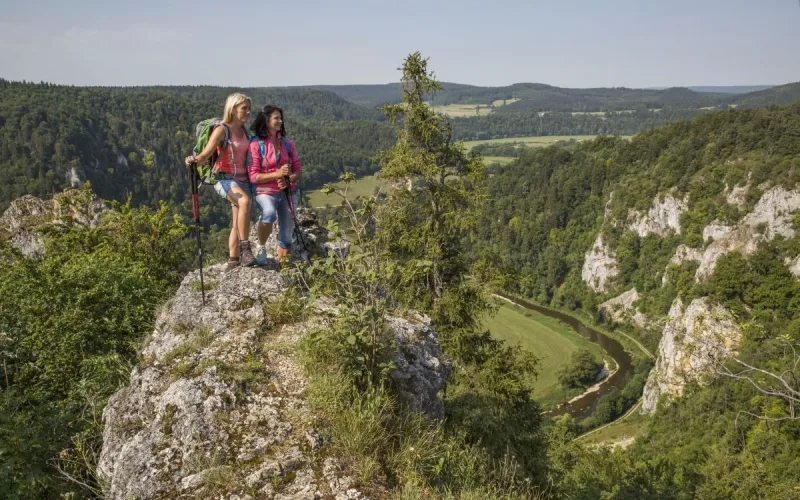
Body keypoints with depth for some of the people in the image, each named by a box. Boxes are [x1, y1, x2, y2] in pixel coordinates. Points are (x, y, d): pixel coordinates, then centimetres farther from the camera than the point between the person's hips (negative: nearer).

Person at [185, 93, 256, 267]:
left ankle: (233, 262, 14)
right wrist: (194, 160, -36)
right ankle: (245, 249, -33)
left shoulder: (245, 131, 11)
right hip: (225, 179, -7)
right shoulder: (221, 130, -7)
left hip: (243, 180, 7)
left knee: (237, 224, 6)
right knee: (245, 201, -36)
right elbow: (205, 155, -16)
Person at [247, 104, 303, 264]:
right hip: (265, 192, -4)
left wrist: (289, 179, -14)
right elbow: (253, 176, -11)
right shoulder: (256, 144, -7)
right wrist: (277, 174, -23)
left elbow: (298, 169, 8)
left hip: (288, 192, 5)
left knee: (286, 234, 4)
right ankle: (261, 247, -10)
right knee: (270, 214, -34)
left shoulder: (287, 143, 6)